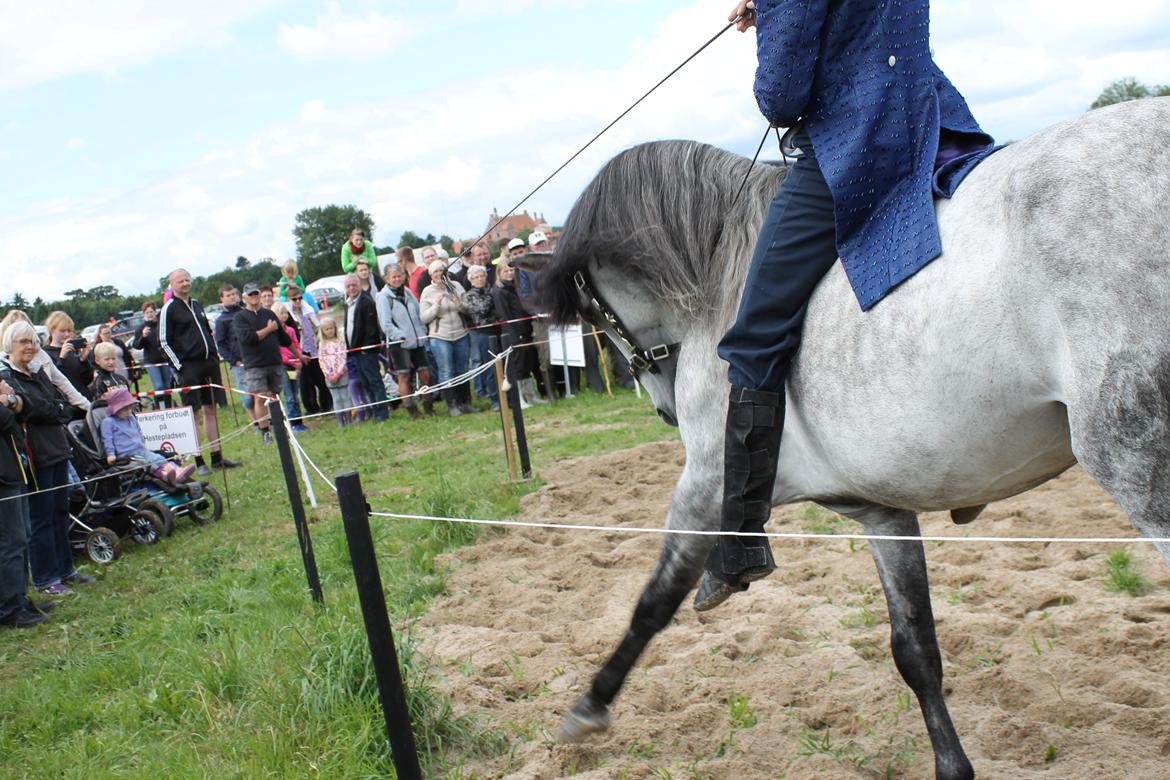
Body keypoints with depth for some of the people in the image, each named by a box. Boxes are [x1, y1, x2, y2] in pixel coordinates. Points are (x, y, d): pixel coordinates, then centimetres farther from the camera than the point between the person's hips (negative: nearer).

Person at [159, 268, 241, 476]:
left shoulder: (197, 305, 16)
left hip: (209, 363, 7)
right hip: (188, 367, -7)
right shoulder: (169, 309, -5)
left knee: (211, 409, 9)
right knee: (194, 412, -4)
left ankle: (217, 456, 14)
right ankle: (199, 461, 0)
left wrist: (216, 354, 15)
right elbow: (164, 341, -8)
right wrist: (178, 365, -12)